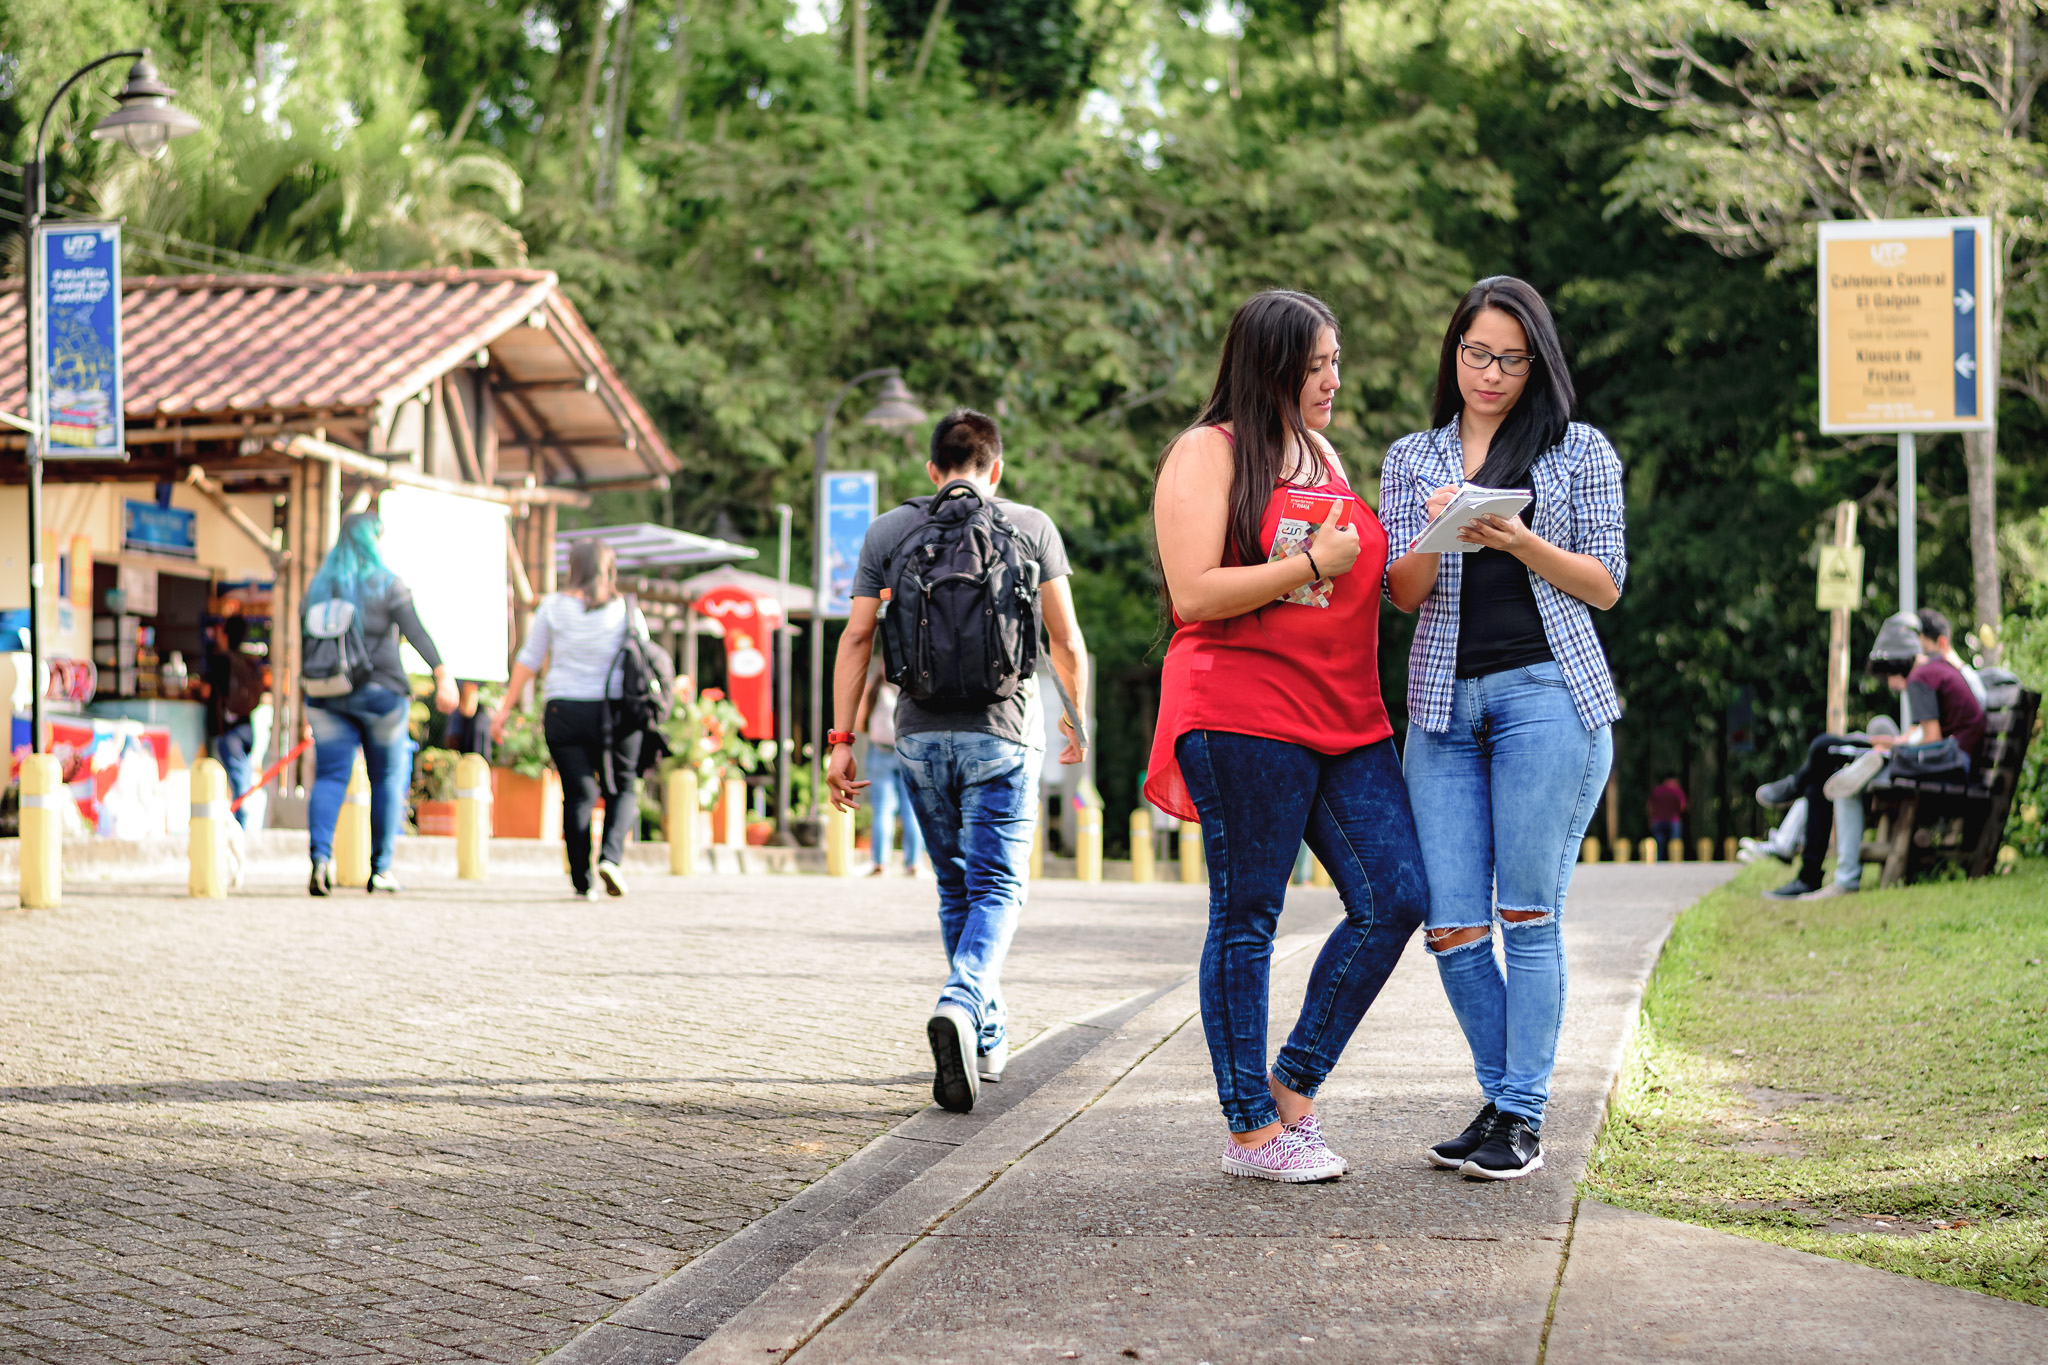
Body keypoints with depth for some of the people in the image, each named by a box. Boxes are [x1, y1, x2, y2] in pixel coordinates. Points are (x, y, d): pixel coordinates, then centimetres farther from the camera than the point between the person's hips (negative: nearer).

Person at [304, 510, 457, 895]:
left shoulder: (319, 585, 9)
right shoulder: (386, 583, -4)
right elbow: (416, 632, -15)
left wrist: (311, 697, 22)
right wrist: (442, 675, -20)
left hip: (328, 693, 3)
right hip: (379, 691, -3)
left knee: (329, 777, 0)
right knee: (388, 779, 8)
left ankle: (320, 856, -23)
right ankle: (380, 869, 11)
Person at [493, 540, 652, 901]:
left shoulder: (553, 607, 2)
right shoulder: (628, 612, 2)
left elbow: (528, 660, 3)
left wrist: (505, 707, 9)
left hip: (564, 710, 0)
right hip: (617, 713, 0)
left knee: (579, 794, 5)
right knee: (622, 789, 14)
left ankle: (582, 881, -1)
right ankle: (611, 856, -10)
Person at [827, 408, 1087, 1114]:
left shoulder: (888, 531, 7)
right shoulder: (1030, 526, 3)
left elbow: (857, 639, 2)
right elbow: (1067, 642, 3)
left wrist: (841, 738, 3)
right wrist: (1079, 717, 20)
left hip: (920, 734, 3)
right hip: (1002, 736, -3)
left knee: (956, 889, 16)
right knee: (997, 889, -3)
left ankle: (986, 1037, 23)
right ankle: (960, 1006, -28)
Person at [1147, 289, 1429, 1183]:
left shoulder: (1324, 455, 20)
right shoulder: (1209, 454, -3)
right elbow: (1196, 592, -13)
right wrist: (1313, 564, -14)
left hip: (1345, 718, 7)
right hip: (1243, 715, -7)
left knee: (1395, 898, -2)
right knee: (1247, 919, -1)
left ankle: (1293, 1085, 10)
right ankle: (1250, 1131, 6)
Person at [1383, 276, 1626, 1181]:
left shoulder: (1580, 453, 9)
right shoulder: (1412, 460, 16)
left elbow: (1605, 585, 3)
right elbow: (1402, 594, 8)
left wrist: (1519, 543, -12)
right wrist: (1437, 537, -13)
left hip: (1546, 690, -3)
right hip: (1444, 701, 3)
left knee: (1527, 914, -5)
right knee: (1450, 927, -2)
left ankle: (1523, 1118, 1)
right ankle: (1502, 1098, 14)